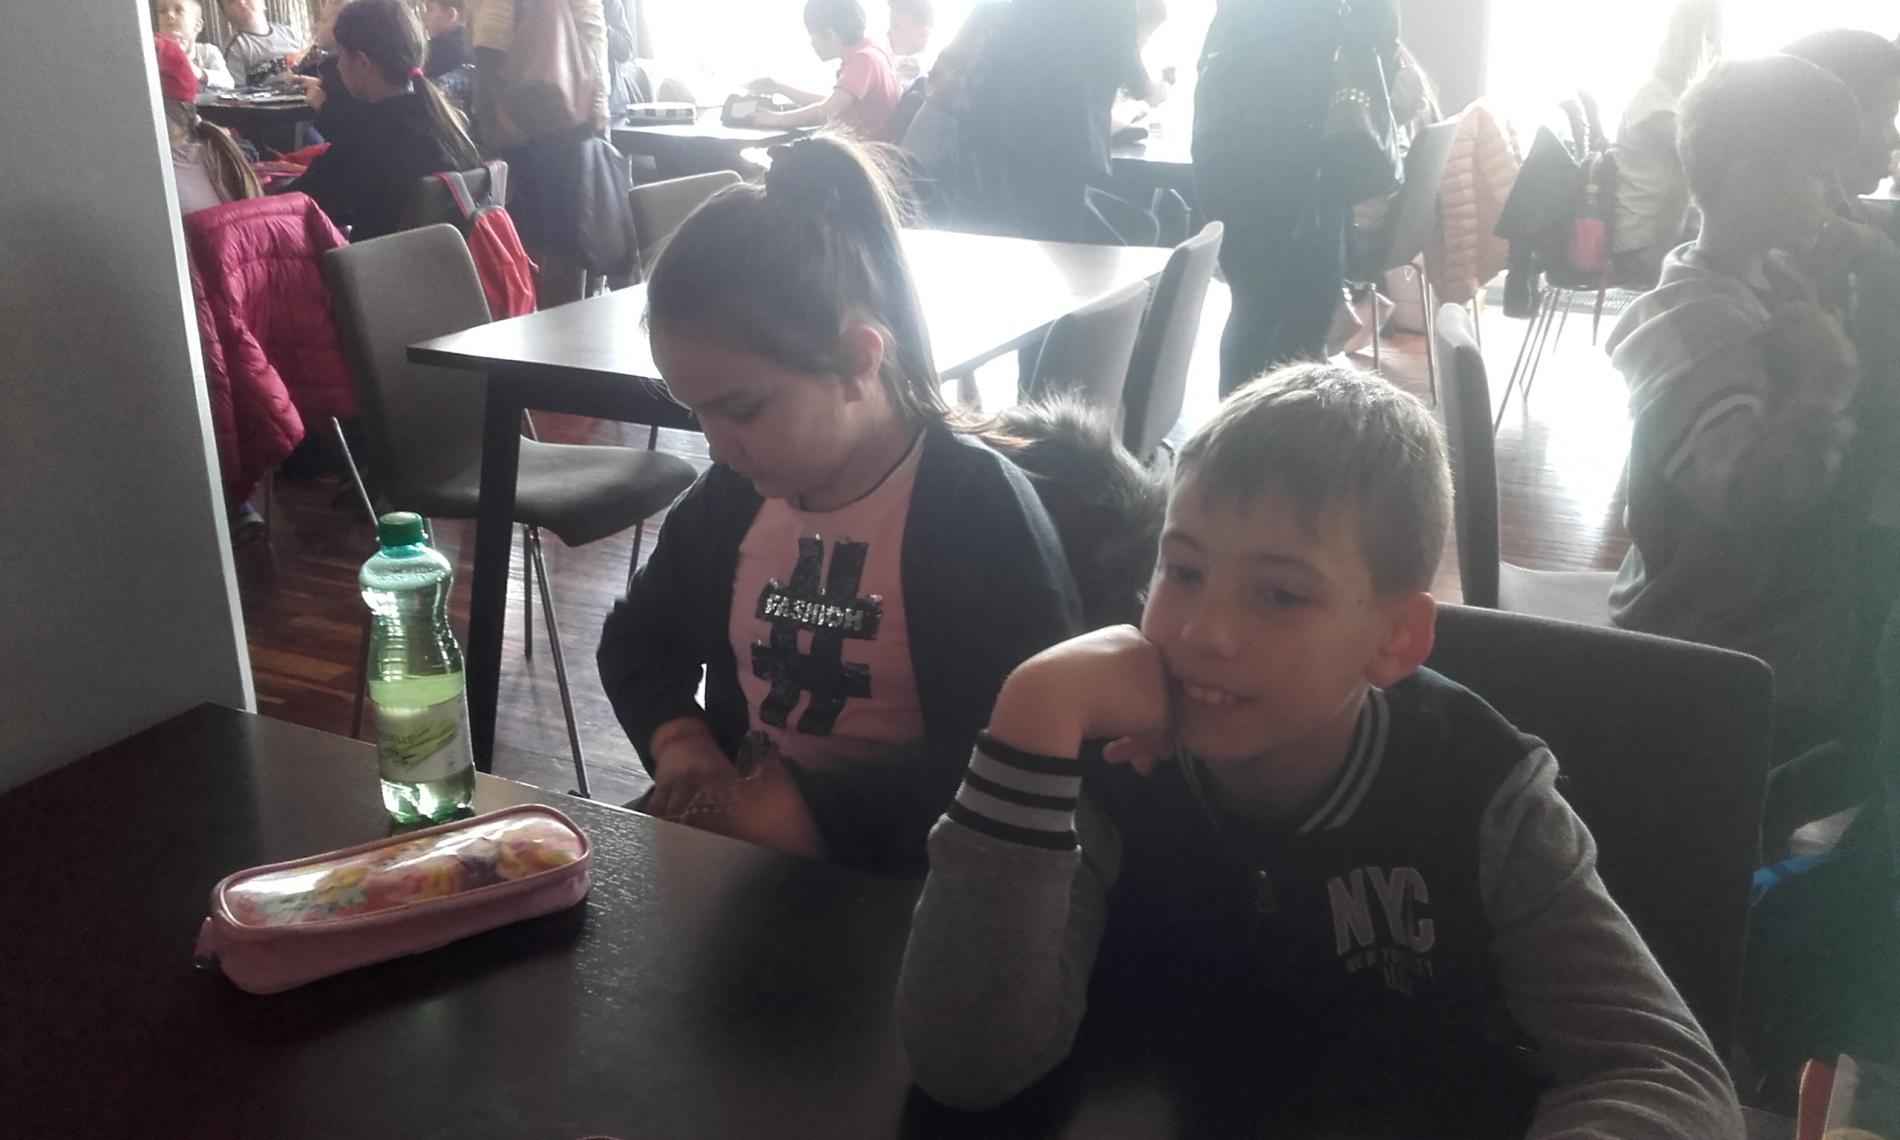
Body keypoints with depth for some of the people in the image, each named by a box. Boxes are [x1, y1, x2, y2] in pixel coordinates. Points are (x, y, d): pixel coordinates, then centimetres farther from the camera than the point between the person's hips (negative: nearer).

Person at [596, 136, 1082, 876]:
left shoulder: (977, 506, -14)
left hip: (896, 874, -4)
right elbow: (639, 640, 20)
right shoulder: (731, 496, 5)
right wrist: (677, 739, -1)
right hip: (737, 834, 4)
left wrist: (822, 813, -22)